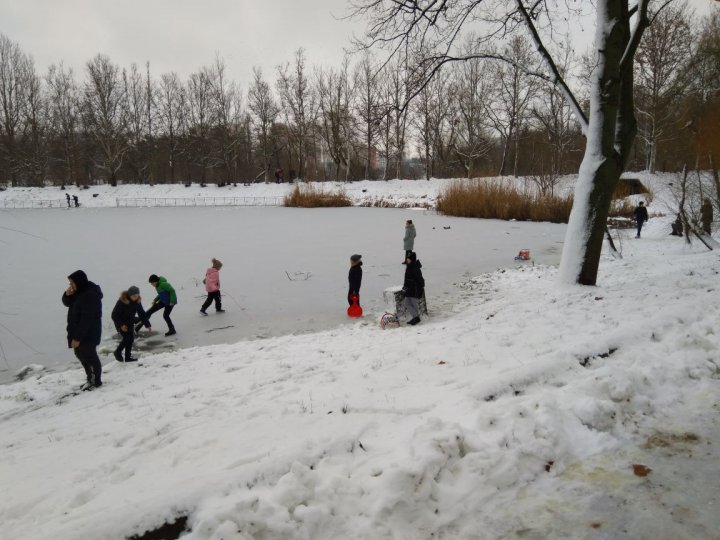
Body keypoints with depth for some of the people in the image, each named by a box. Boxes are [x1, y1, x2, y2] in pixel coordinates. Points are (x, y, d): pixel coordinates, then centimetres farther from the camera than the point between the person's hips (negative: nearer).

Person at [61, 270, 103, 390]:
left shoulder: (90, 295, -26)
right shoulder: (79, 292, 5)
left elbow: (86, 320, -27)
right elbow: (67, 303, 16)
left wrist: (77, 337, -25)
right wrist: (67, 295, -7)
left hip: (88, 334, -10)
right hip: (78, 332, 10)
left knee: (89, 357, 1)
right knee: (80, 354, 19)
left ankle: (96, 382, 17)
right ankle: (90, 379, 33)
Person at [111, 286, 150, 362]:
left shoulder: (137, 301, -10)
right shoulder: (121, 301, -27)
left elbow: (141, 313, -2)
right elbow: (114, 315, -22)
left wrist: (147, 324, -8)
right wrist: (121, 325, -31)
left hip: (130, 322, 6)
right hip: (121, 323, -6)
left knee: (131, 338, 4)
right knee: (127, 338, -14)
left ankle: (128, 357, 17)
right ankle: (118, 352, 10)